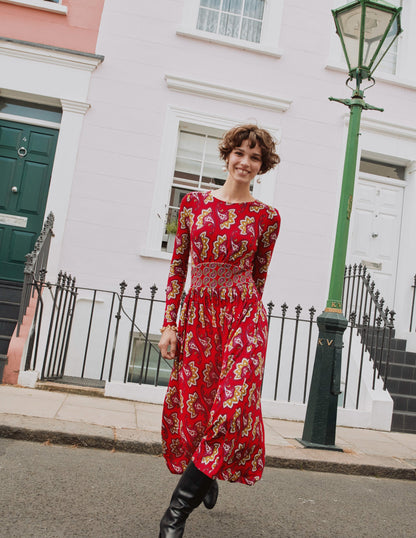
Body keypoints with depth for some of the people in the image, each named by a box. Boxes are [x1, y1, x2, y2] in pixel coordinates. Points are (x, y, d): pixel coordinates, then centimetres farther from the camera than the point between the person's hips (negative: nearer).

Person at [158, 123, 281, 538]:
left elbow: (258, 275, 10)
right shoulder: (193, 203, 4)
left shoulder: (267, 217, 2)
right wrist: (169, 323, 1)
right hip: (197, 315, 2)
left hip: (243, 317, -1)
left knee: (232, 406, -11)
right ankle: (206, 478, 37)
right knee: (192, 407, 8)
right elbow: (178, 266, 4)